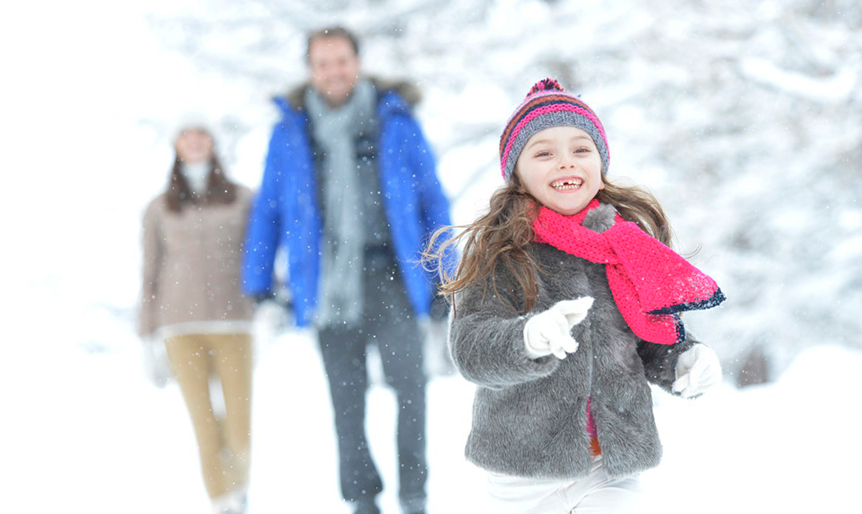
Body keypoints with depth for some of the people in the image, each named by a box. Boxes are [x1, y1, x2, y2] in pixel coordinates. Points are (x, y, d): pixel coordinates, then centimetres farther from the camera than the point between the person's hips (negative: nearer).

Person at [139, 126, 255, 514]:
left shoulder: (242, 199, 12)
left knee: (240, 432, -6)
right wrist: (149, 343, 6)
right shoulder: (159, 210, 12)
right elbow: (150, 276, 12)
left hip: (233, 322, 0)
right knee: (205, 426, -10)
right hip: (181, 326, 0)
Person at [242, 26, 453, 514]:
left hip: (390, 276, -1)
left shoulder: (396, 123, 4)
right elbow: (268, 212, 13)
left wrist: (443, 281, 6)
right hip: (329, 284, 1)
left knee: (409, 378, -16)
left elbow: (433, 202, 9)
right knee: (346, 396, 4)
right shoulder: (291, 132, 7)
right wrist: (258, 287, 8)